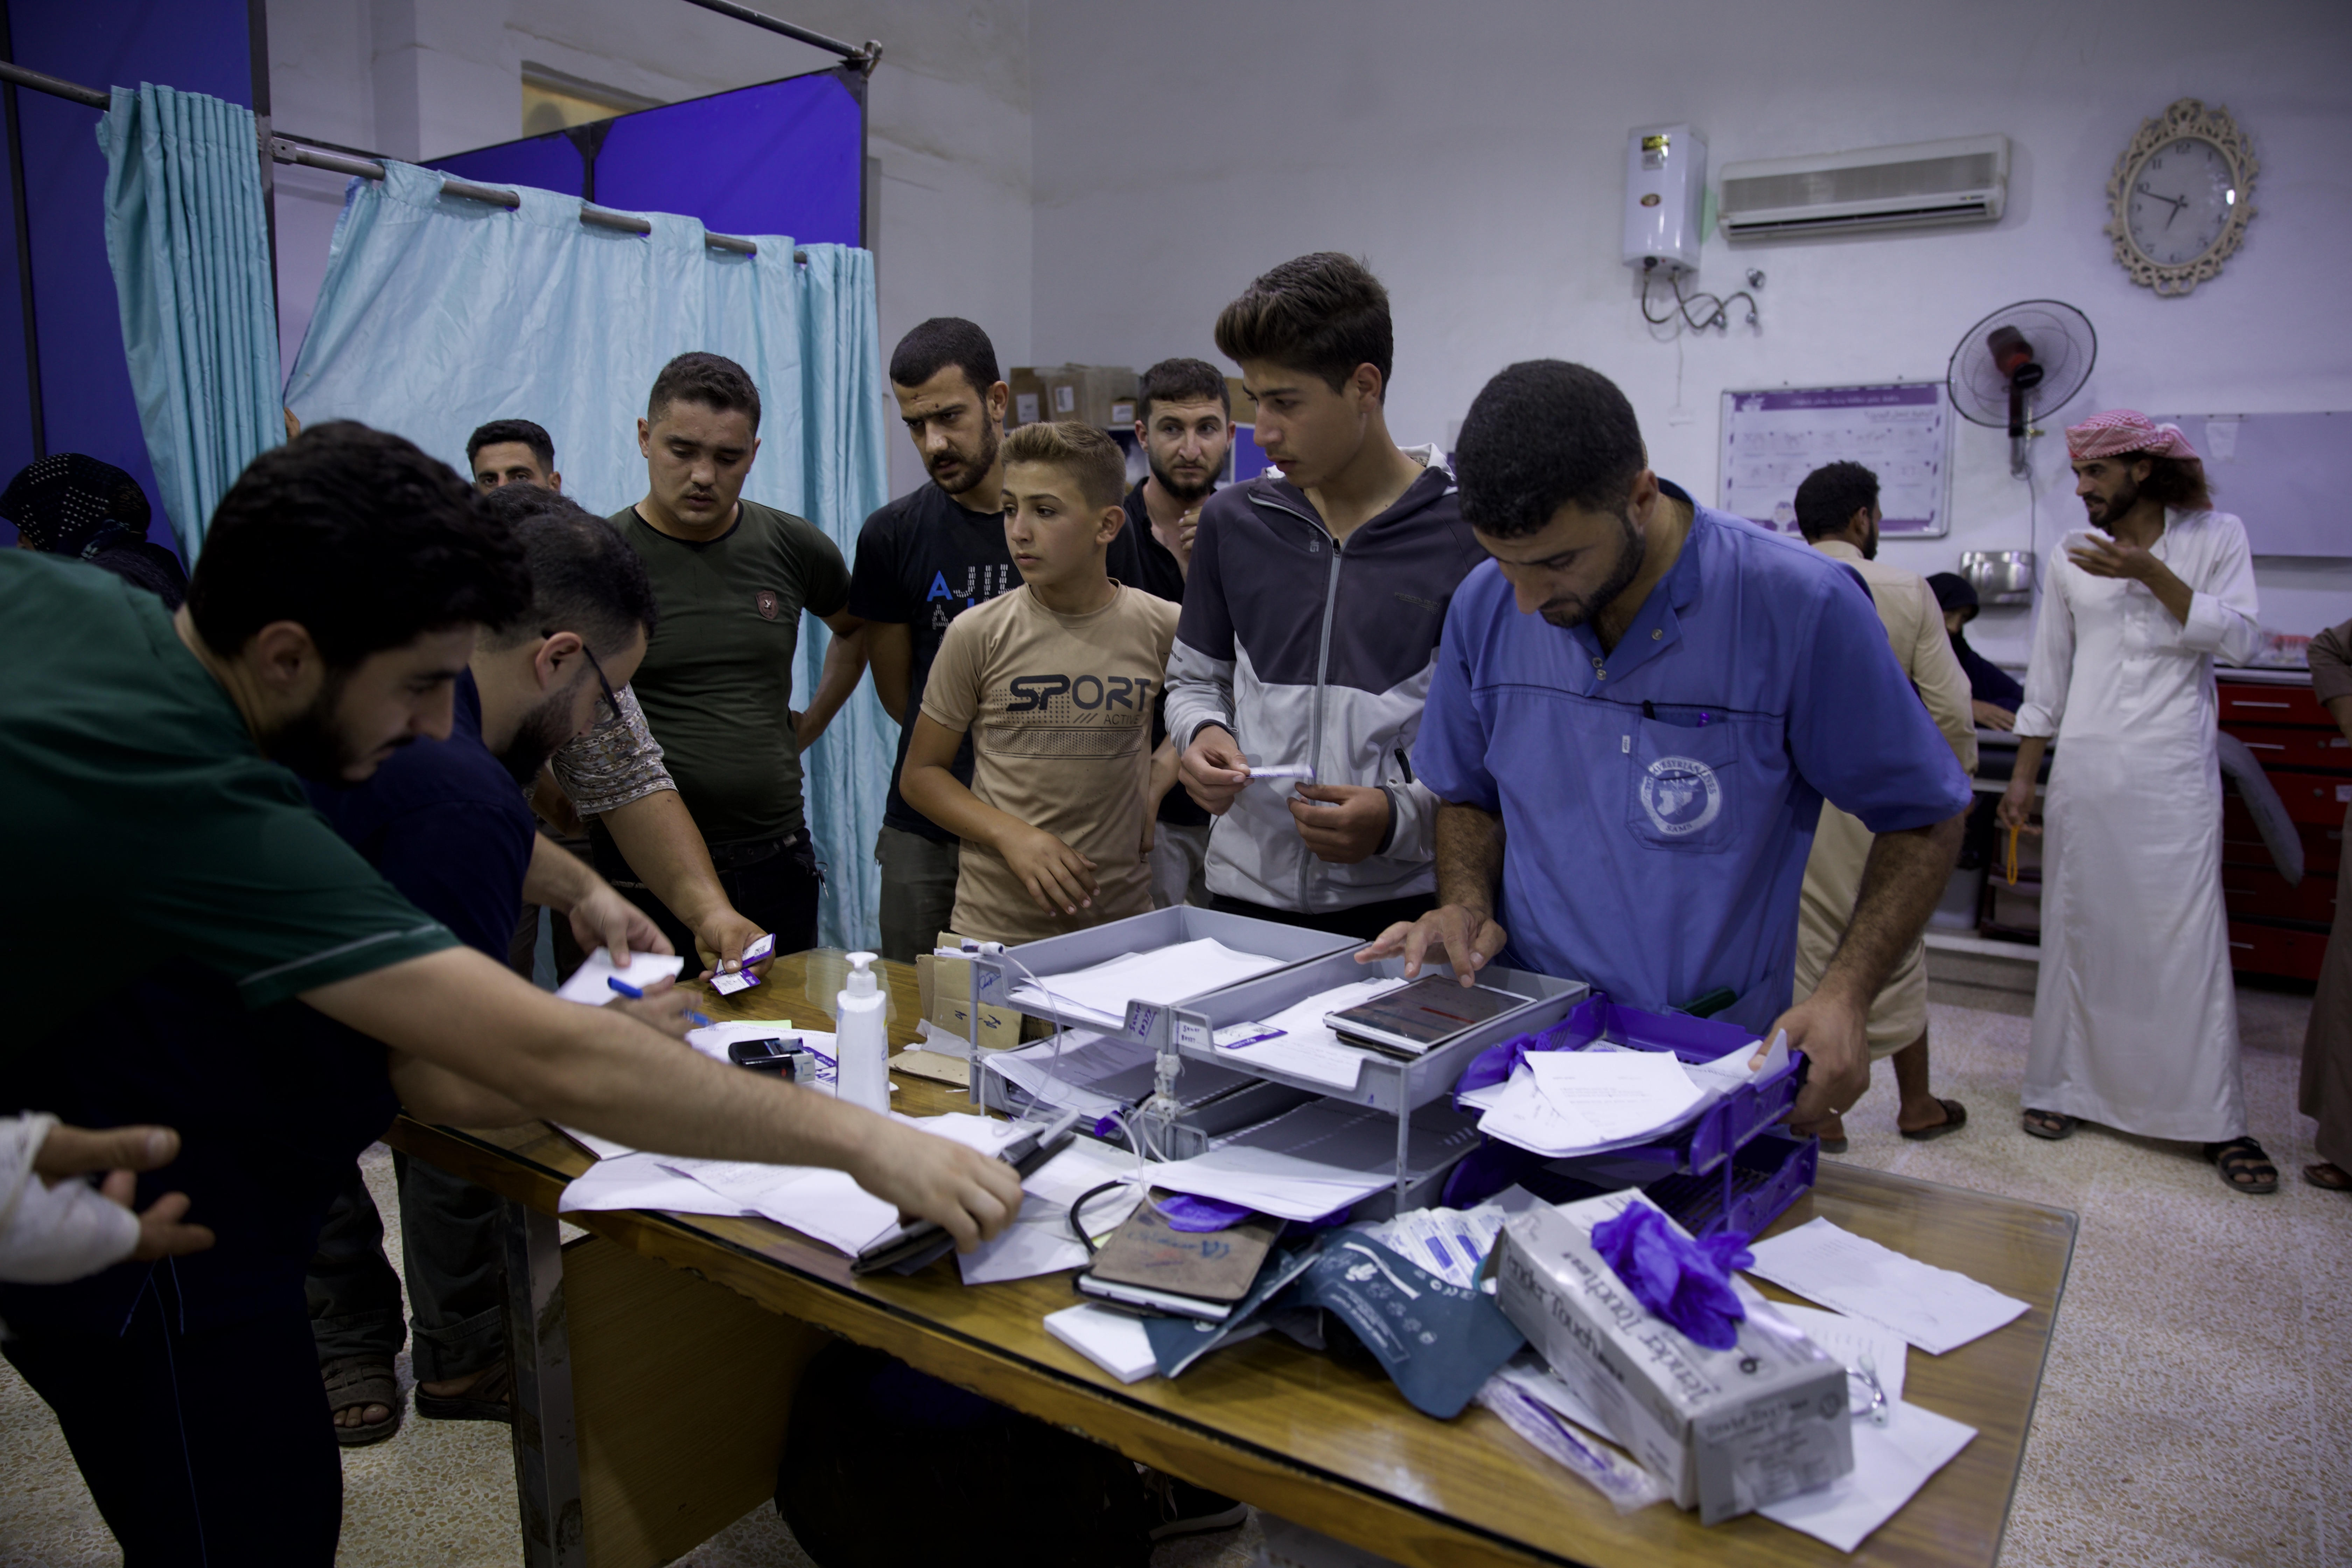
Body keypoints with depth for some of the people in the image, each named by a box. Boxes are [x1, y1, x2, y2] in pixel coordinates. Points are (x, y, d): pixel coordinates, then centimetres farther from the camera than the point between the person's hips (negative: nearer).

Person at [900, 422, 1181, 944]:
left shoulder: (1164, 631, -2)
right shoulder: (978, 634, -4)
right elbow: (921, 773, 2)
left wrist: (1154, 788, -1)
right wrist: (1012, 835, -12)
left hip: (1123, 921, 1)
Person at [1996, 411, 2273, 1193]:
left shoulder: (2217, 536, 5)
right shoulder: (2073, 558, 11)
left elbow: (2240, 637, -8)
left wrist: (2150, 573, -15)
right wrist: (2021, 775, 10)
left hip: (2174, 774, -2)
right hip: (2085, 770, 2)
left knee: (2188, 937, -4)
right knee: (2077, 931, 5)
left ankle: (2218, 1120, 4)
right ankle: (2064, 1087, 17)